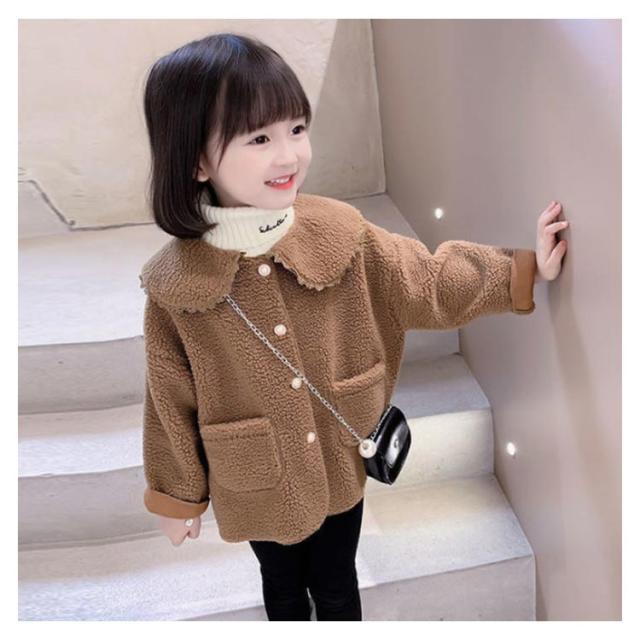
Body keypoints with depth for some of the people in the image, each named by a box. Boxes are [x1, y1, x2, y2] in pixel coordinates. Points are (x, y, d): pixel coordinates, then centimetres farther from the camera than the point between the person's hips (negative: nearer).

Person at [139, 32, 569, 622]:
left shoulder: (342, 237, -17)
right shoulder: (174, 286, -21)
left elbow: (430, 282, -3)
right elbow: (172, 405, -10)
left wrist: (526, 268, -5)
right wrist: (176, 497, 1)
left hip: (340, 470, 2)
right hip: (257, 489, -1)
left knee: (336, 587, 26)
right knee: (283, 589, 26)